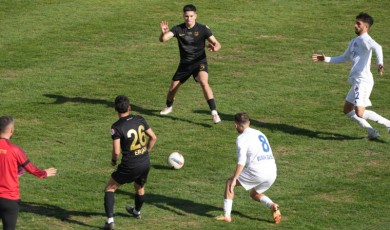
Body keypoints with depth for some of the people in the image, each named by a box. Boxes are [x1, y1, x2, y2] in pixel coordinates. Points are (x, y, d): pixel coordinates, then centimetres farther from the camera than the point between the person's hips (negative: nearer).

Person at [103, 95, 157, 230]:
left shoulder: (117, 127, -16)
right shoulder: (140, 120, -1)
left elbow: (116, 151, -20)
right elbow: (153, 138, 7)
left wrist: (113, 160, 2)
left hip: (129, 166, -5)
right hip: (145, 163, 5)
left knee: (109, 189, 11)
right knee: (140, 188, 32)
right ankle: (137, 211, 57)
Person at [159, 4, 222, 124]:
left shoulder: (202, 29, -12)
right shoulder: (178, 29, -8)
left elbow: (217, 43, -13)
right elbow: (162, 39, -19)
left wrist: (215, 47, -38)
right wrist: (164, 33, -43)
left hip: (199, 62, -3)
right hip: (184, 63, 3)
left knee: (204, 82, -31)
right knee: (172, 88, 11)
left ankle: (214, 112, -31)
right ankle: (169, 107, 45)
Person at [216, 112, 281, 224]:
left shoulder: (242, 138, -2)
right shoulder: (260, 134, 23)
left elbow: (241, 161, -14)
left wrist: (235, 178, -14)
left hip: (257, 172, -7)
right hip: (272, 173, 7)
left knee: (229, 182, 12)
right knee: (255, 194, 29)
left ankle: (227, 215, 7)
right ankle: (272, 205, 0)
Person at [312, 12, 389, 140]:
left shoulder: (365, 39, -10)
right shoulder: (354, 41, 20)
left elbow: (377, 47, -32)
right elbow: (344, 58, 33)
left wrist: (380, 63, -49)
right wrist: (325, 59, 29)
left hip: (363, 81, -10)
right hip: (356, 81, 10)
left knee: (360, 113, -17)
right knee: (347, 110, 15)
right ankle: (372, 133, 17)